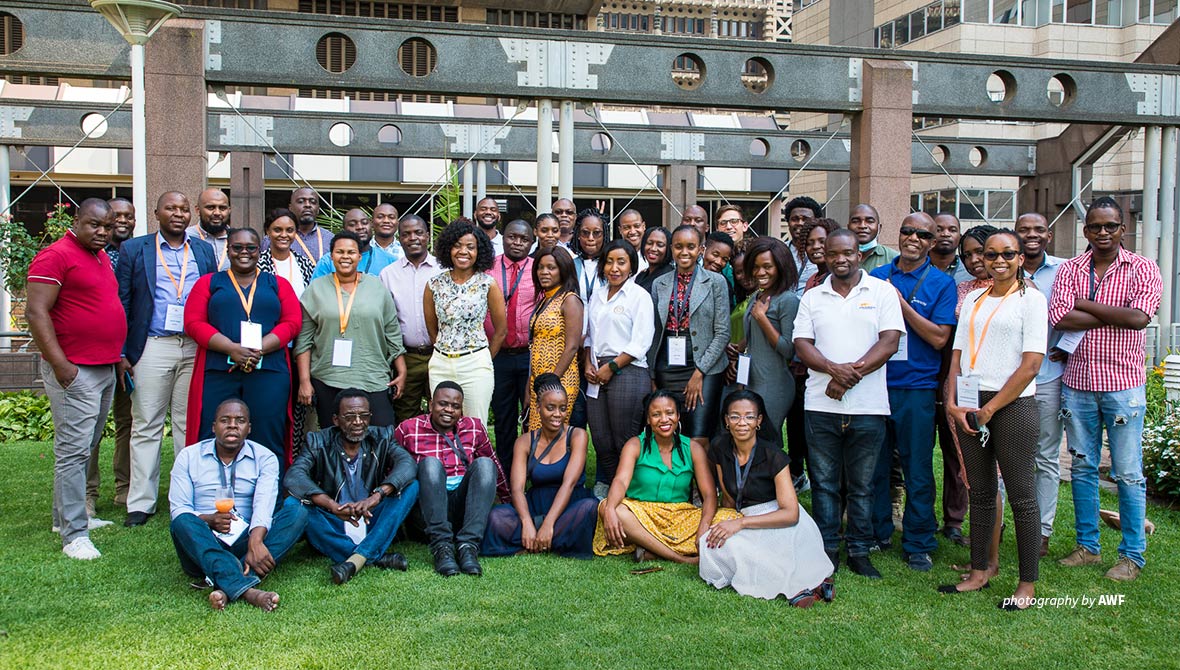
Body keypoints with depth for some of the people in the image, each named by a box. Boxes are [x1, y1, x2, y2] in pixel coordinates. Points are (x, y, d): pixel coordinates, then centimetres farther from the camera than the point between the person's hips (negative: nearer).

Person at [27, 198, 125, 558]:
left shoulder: (102, 258, 17)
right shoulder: (55, 256, -10)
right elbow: (36, 312, -16)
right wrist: (60, 363, -21)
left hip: (105, 368, 9)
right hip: (74, 371, -9)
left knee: (86, 448, 15)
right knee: (73, 450, -7)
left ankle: (68, 514, 27)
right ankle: (74, 534, -4)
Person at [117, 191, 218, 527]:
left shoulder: (204, 251, 12)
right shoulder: (134, 249, 6)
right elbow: (121, 303, 3)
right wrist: (120, 354, -3)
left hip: (196, 349, 2)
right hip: (152, 347, -2)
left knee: (191, 425, 6)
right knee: (146, 427, 2)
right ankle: (140, 503, 8)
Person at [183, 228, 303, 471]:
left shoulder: (278, 284, 18)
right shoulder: (208, 283, 17)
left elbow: (293, 322, 5)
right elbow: (193, 322, 4)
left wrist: (259, 349, -11)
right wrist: (232, 349, -11)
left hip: (268, 372, 0)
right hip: (217, 372, 0)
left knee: (268, 442, -4)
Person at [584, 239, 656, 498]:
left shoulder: (639, 296, -1)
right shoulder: (597, 296, 18)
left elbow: (640, 343, -8)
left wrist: (611, 367, -11)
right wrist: (588, 364, 5)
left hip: (627, 372, -6)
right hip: (597, 375, 6)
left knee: (625, 443, -4)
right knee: (600, 441, 6)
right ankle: (604, 490, 19)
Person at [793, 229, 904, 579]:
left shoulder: (882, 291, 5)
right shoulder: (812, 297, 11)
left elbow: (890, 341, -5)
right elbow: (801, 344, 3)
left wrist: (852, 373, -14)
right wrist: (834, 369, -15)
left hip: (867, 406, -2)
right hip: (821, 405, 2)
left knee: (861, 484, 7)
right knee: (824, 482, 7)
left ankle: (859, 551, 17)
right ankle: (827, 549, 16)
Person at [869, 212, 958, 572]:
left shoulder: (941, 283, 0)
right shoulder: (876, 277, 9)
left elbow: (939, 338, -10)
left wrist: (900, 303, -12)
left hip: (916, 388, -3)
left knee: (917, 470, 3)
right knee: (874, 464, 11)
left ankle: (918, 544, 15)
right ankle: (877, 533, 26)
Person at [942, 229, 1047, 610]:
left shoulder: (1031, 299, -3)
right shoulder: (973, 299, 14)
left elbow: (1030, 365, -10)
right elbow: (958, 354, 12)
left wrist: (990, 408, -11)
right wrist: (953, 403, -2)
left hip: (1013, 405, -5)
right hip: (970, 406, 5)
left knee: (1021, 496, 0)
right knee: (980, 492, 12)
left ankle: (1027, 585, 8)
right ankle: (978, 573, 22)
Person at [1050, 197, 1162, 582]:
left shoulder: (1142, 269, -1)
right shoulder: (1070, 270, 5)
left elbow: (1139, 318, -17)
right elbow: (1061, 318, -11)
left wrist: (1086, 305, -11)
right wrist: (1116, 315, -12)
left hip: (1123, 384, -3)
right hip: (1077, 382, 3)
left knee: (1128, 474, 1)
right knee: (1082, 468, 11)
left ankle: (1133, 556, 13)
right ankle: (1087, 546, 23)